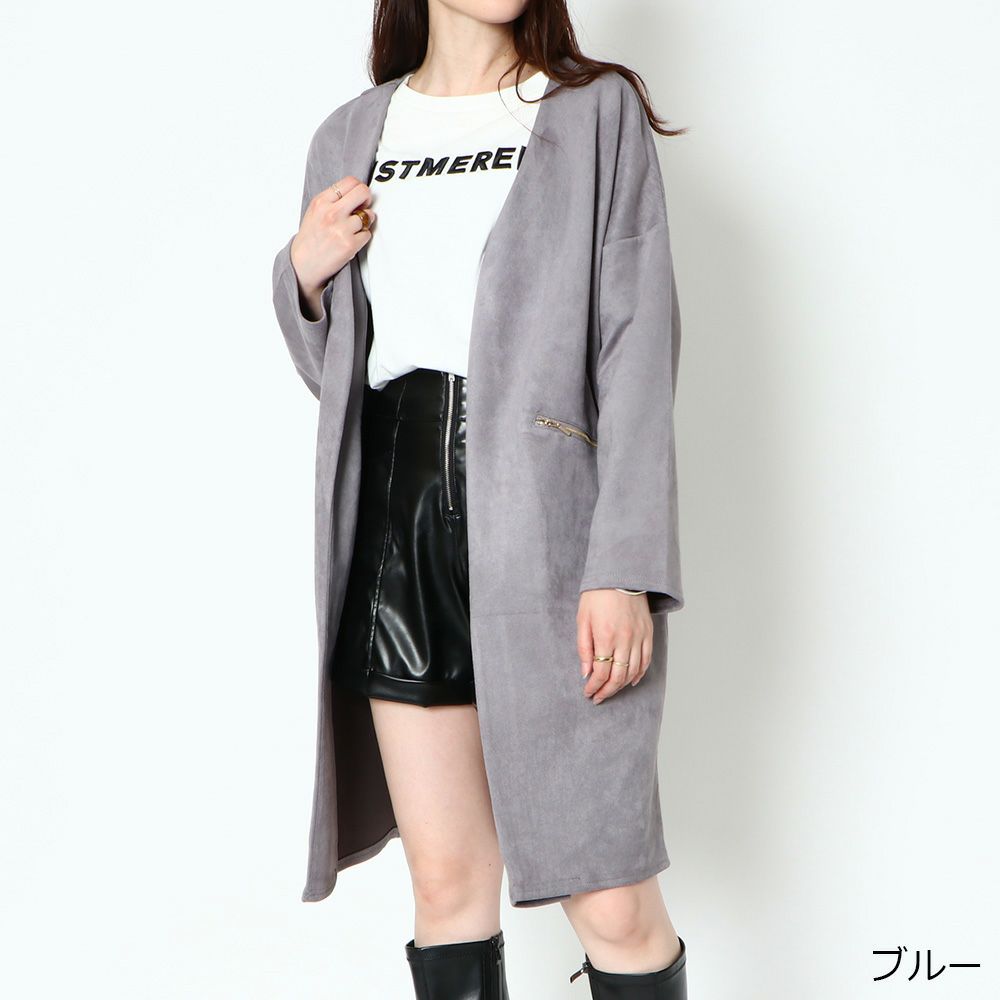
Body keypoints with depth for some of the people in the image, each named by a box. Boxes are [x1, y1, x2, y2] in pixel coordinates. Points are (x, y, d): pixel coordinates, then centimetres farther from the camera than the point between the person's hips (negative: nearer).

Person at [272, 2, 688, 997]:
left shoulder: (596, 110, 4)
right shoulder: (350, 138, 15)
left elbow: (638, 351, -5)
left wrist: (623, 569, -14)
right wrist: (304, 274, 0)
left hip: (548, 516, -3)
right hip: (402, 518, 4)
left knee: (612, 904, -4)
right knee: (447, 881, 7)